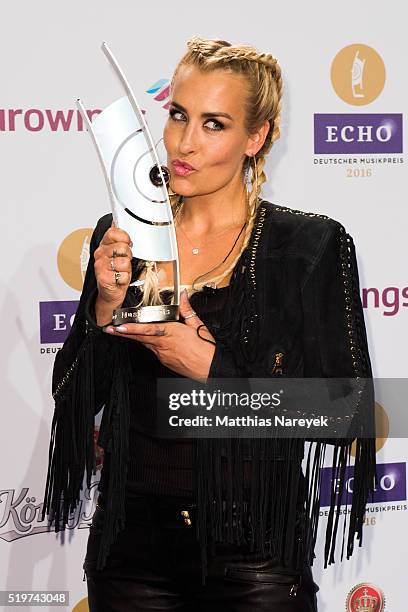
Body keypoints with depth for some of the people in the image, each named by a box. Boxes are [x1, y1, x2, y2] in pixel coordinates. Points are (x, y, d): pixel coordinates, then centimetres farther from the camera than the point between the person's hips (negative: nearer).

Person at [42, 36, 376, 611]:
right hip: (132, 538, 3)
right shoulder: (122, 236, 2)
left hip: (254, 552, -3)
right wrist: (106, 305, -13)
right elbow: (75, 401, 4)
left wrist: (215, 369, -19)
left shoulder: (311, 244, -8)